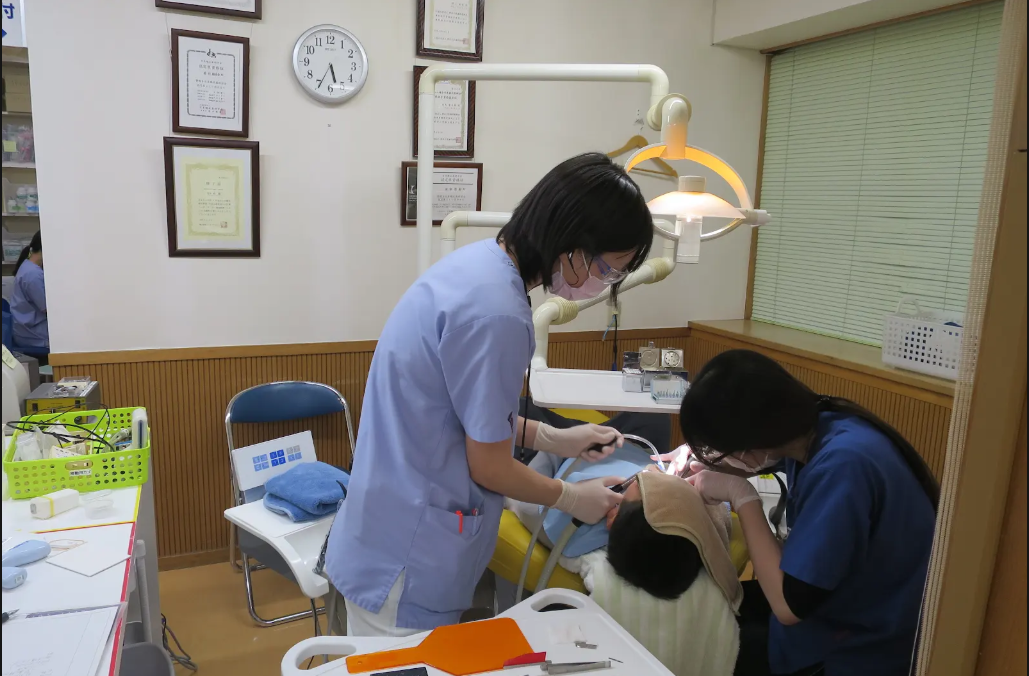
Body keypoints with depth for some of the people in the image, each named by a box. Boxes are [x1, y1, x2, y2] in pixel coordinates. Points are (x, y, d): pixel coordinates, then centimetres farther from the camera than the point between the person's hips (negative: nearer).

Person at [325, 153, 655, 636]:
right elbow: (489, 466, -16)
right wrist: (570, 498, -1)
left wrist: (552, 439, 10)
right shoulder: (496, 313, -28)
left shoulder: (481, 261, 0)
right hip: (407, 564, -9)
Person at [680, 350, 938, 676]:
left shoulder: (843, 465, -35)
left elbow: (788, 604, -31)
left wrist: (741, 496, -23)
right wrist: (702, 459, -4)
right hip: (841, 601, 8)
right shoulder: (814, 425, -10)